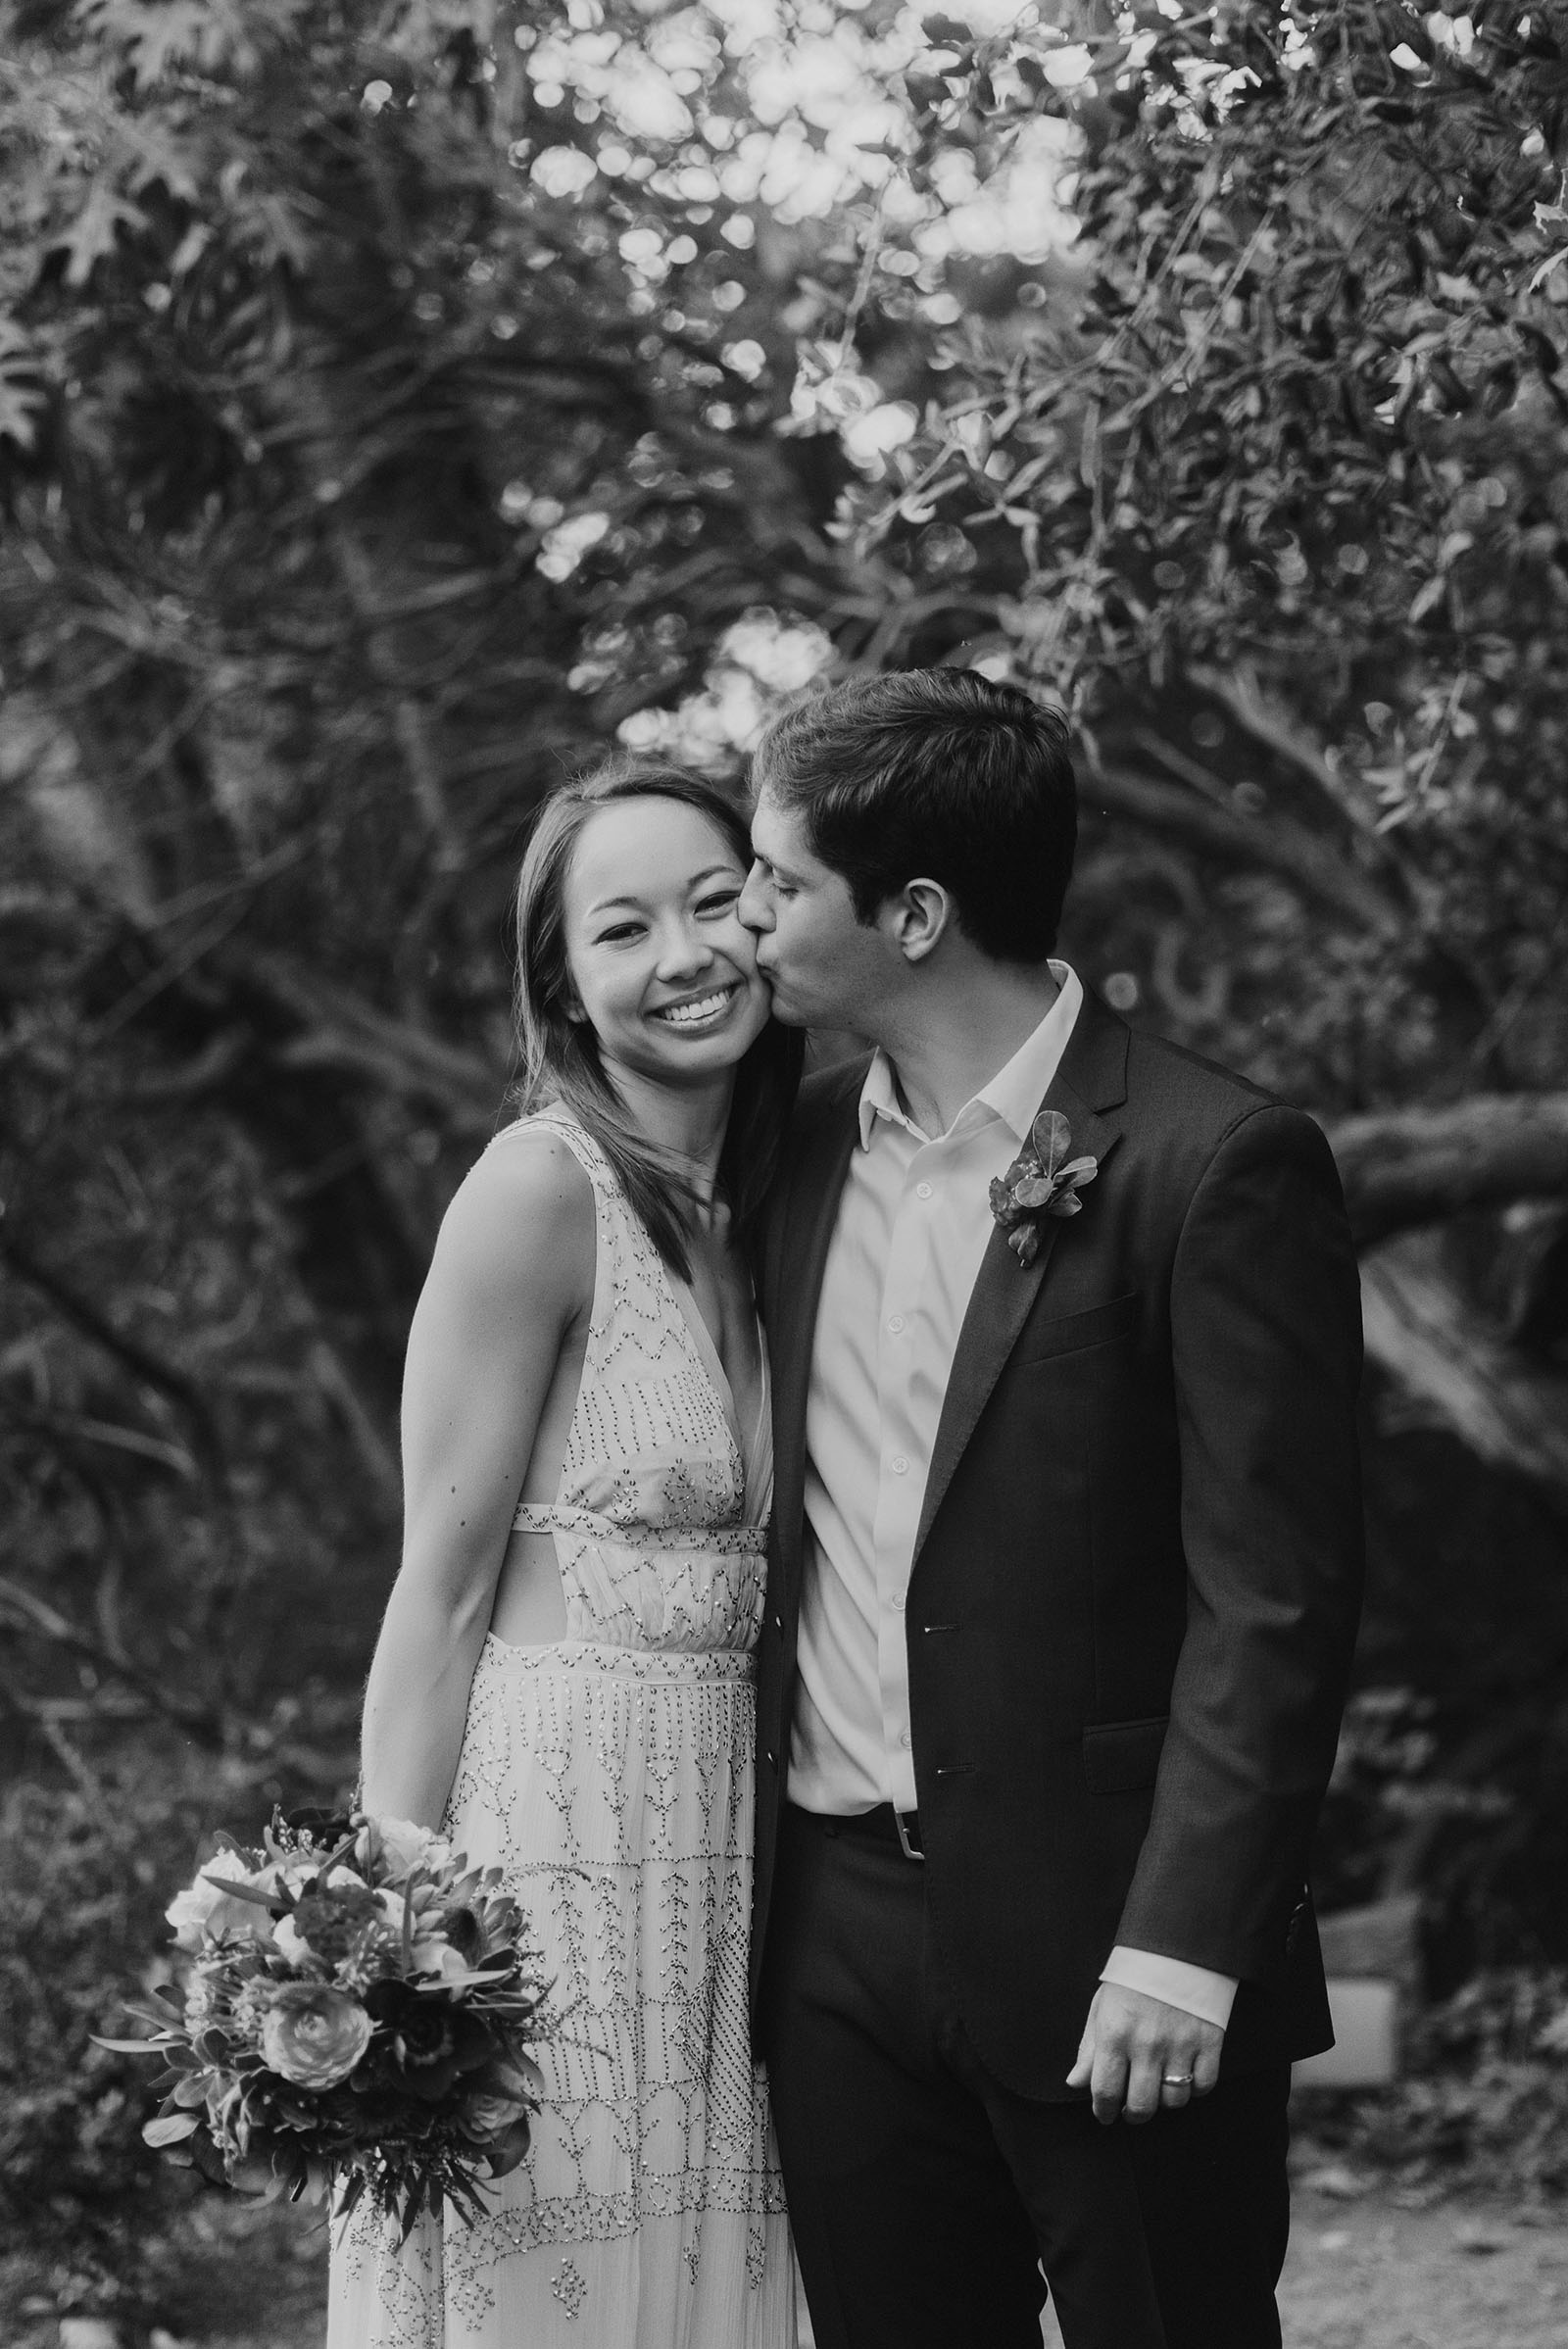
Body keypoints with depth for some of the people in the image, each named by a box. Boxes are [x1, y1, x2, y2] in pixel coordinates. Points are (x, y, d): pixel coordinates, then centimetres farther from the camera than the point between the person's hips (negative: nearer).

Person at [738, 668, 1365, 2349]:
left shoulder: (1214, 1166, -11)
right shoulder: (807, 1146, 9)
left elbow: (1272, 1595, -13)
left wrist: (1184, 1943, -18)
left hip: (1101, 1949, -6)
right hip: (838, 1926, 6)